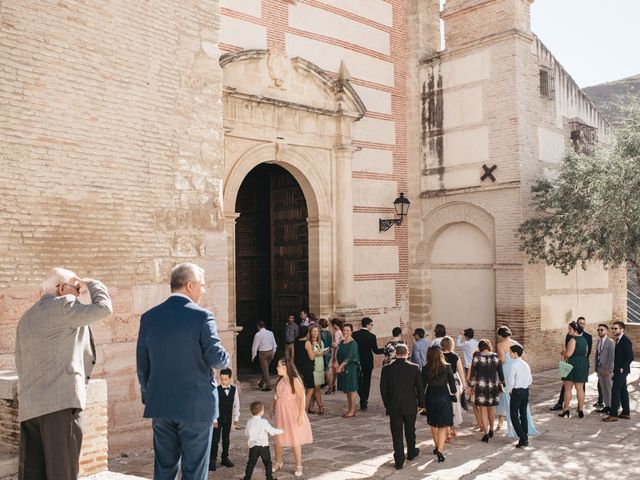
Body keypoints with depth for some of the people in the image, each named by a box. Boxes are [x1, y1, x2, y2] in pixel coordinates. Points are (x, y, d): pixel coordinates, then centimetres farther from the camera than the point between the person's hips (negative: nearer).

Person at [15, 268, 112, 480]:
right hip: (61, 401, -8)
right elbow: (103, 308, -9)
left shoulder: (25, 319, 20)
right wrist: (91, 284, 7)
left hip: (29, 406, 8)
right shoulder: (63, 305, -5)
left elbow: (20, 365, 21)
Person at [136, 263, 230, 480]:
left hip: (160, 406, 5)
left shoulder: (149, 317, 2)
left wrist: (148, 397, 17)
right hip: (196, 406, -5)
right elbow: (217, 359, -14)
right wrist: (225, 357, 9)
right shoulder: (202, 317, -13)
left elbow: (142, 365, 7)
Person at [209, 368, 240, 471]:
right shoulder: (217, 390, -15)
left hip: (228, 418, 4)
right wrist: (214, 419, -14)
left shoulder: (234, 389, -4)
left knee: (226, 438, 14)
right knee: (215, 439, 0)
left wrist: (236, 418, 2)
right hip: (218, 418, -4)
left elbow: (236, 404, 3)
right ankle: (212, 460, 8)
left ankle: (225, 458, 26)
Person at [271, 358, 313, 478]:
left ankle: (299, 466, 17)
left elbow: (302, 397, -19)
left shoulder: (295, 380, -19)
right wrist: (272, 408, 13)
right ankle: (278, 463, 31)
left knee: (295, 440, 2)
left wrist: (301, 415, -20)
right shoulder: (280, 380, 2)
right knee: (277, 438, 13)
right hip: (280, 414, 7)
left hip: (292, 414, -7)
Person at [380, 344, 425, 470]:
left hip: (394, 407, -1)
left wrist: (387, 405, 9)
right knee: (410, 431, 20)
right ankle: (411, 453, 38)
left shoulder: (386, 369, -8)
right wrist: (421, 404, 8)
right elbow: (420, 387, -3)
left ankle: (399, 461, 5)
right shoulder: (414, 368, -8)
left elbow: (383, 389, -3)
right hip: (410, 406, 1)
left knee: (396, 433, 5)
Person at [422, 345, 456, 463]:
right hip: (444, 397, -2)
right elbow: (452, 382, -3)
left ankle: (437, 447, 34)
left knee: (433, 424, 20)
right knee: (443, 425, 1)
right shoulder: (447, 367, -10)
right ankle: (440, 450, -13)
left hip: (430, 397, 2)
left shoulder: (425, 369, -7)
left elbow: (422, 385, -2)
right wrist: (453, 392, 17)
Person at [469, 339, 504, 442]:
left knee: (483, 410, 4)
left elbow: (473, 373, -5)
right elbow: (500, 372, 5)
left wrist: (472, 386, 5)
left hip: (481, 386, -3)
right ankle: (491, 430, 31)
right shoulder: (496, 357, -1)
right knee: (491, 408, 19)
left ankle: (485, 433, 3)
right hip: (493, 386, 3)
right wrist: (501, 384, 16)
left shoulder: (477, 357, -8)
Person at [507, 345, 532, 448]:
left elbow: (510, 381, -19)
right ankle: (525, 439, 17)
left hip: (516, 392, -7)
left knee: (514, 416, -1)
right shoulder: (526, 364, 7)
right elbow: (530, 380, 11)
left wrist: (510, 391, -4)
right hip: (526, 391, 7)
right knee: (524, 415, 14)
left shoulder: (513, 365, -15)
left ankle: (523, 439, -9)